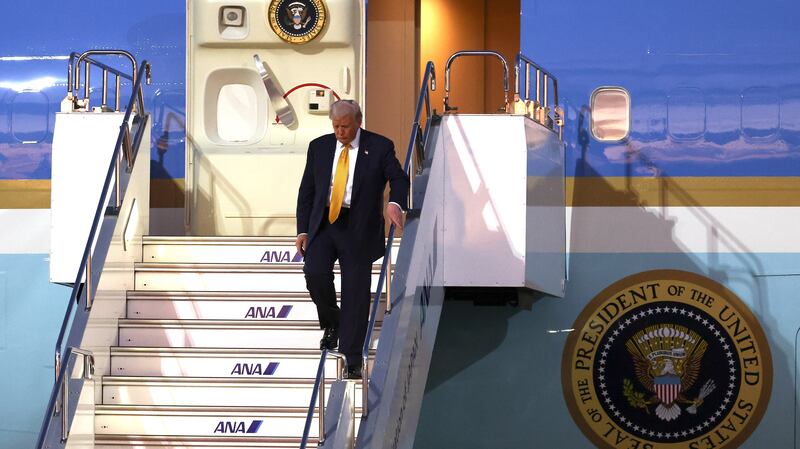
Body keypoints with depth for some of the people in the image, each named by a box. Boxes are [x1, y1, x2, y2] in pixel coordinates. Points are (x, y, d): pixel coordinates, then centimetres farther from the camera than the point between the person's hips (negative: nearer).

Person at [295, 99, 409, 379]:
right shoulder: (319, 147, 8)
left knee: (355, 293, -2)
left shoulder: (379, 147, -1)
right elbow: (306, 191, 12)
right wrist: (302, 230, 4)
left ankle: (352, 360, 6)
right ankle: (331, 323, 9)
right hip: (324, 223, 2)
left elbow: (398, 178, -10)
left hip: (358, 229, -2)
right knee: (314, 272, -20)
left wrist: (395, 202, -33)